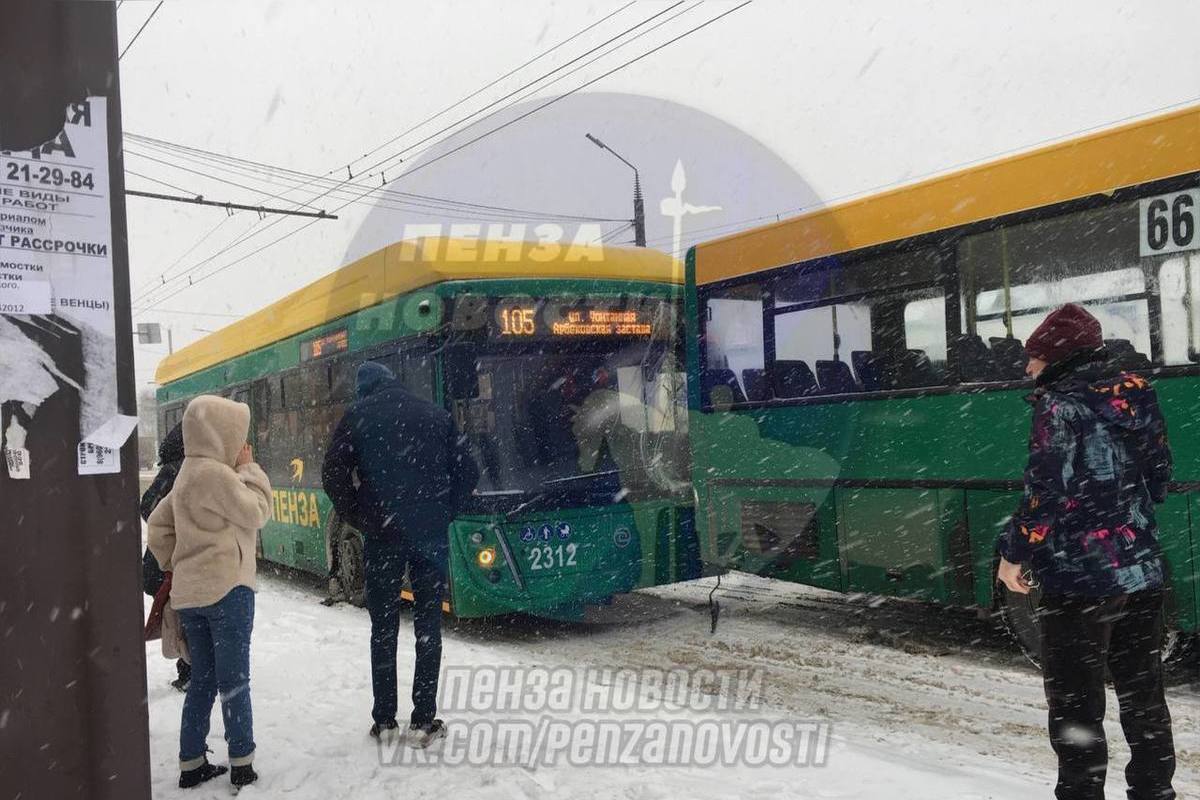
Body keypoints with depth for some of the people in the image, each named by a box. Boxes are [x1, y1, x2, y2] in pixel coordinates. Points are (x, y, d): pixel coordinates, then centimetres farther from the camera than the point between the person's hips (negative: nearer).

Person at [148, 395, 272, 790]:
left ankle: (192, 764, 18)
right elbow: (257, 513, -11)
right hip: (226, 588, -9)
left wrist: (173, 564, 21)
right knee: (234, 681, 0)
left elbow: (159, 524, 19)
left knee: (202, 680, 14)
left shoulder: (188, 474, 15)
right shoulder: (217, 473, -15)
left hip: (189, 593, 9)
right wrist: (249, 468, -3)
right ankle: (242, 765, 6)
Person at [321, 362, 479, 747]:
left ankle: (384, 719, 14)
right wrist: (443, 513, 9)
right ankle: (423, 721, 6)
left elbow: (333, 475, -4)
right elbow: (468, 472, 5)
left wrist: (358, 519, 5)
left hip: (381, 533, -1)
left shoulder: (358, 415, 2)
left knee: (384, 628, 10)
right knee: (428, 627, 6)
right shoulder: (434, 414, 7)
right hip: (430, 532, 1)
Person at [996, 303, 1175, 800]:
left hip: (1079, 576, -7)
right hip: (1142, 569, 8)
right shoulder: (1136, 397, 7)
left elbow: (1046, 492, -19)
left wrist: (1014, 552, -9)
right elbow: (1159, 476, 14)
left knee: (1075, 703, 4)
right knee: (1143, 697, 18)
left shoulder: (1061, 405, -15)